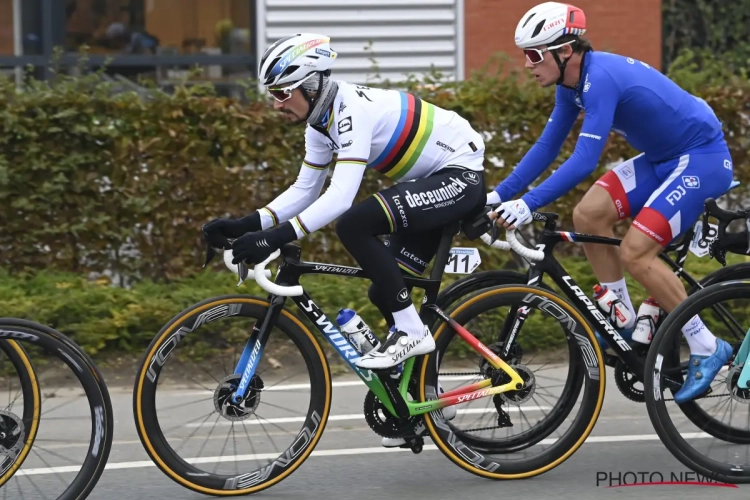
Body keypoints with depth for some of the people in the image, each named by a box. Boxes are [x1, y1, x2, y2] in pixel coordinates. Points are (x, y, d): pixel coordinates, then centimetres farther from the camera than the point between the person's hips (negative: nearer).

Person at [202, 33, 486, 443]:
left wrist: (279, 236, -39)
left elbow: (340, 196, -33)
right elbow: (304, 191, 9)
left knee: (354, 225, -28)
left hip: (460, 175, -10)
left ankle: (410, 331, -18)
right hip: (429, 183, 10)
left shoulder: (353, 109, -25)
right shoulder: (320, 121, 5)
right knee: (385, 293, 8)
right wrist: (246, 226, -4)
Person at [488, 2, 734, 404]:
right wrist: (498, 195, 2)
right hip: (663, 158, 9)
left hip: (703, 158, -9)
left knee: (635, 253, -18)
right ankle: (625, 320, 8)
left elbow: (584, 161, -33)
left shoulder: (602, 77, -27)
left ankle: (707, 349, -6)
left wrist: (527, 205, -36)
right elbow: (547, 146, 8)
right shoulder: (572, 82, 1)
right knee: (589, 216, -4)